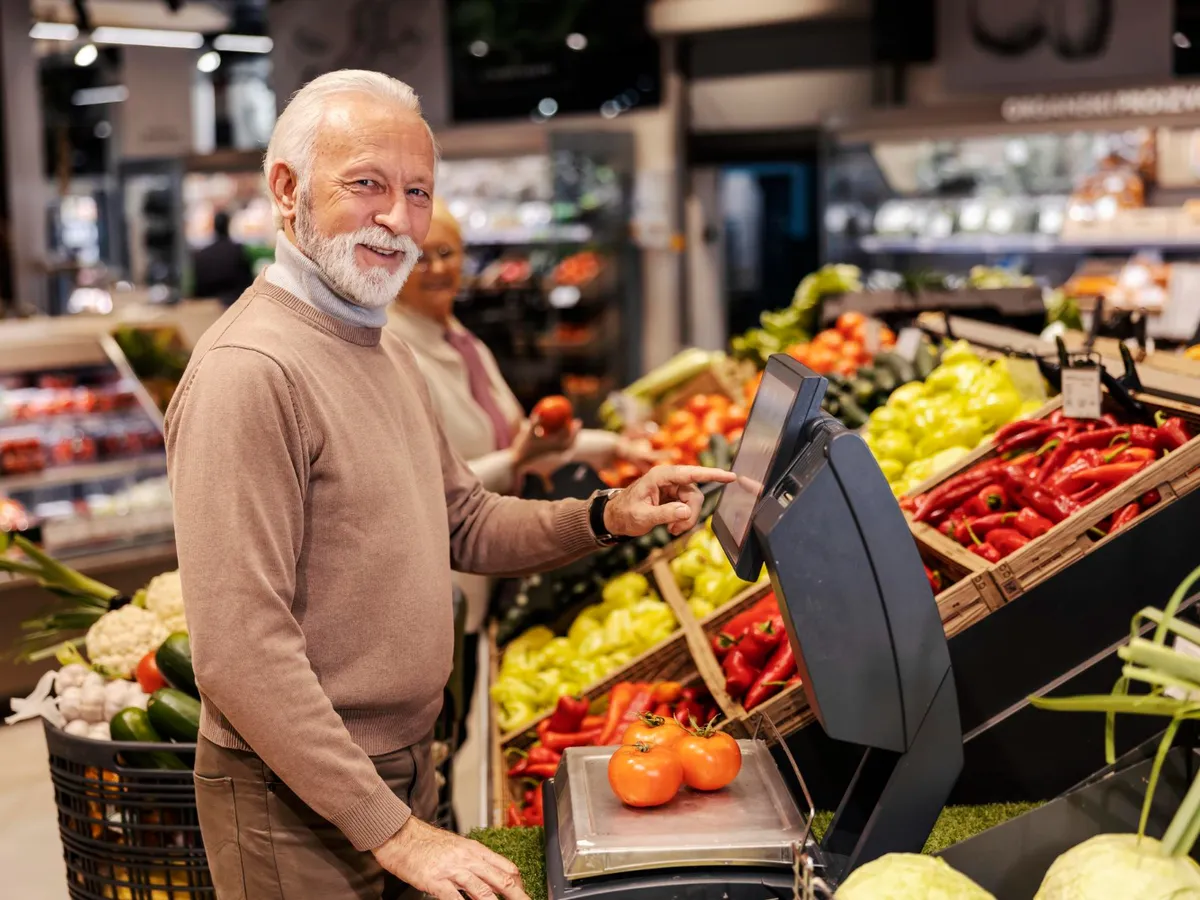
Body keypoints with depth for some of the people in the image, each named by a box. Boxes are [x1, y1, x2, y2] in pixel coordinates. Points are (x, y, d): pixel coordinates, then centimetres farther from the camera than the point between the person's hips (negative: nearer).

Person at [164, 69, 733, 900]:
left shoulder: (389, 356, 9)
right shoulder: (250, 371, -22)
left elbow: (467, 526, 15)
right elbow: (239, 652, -26)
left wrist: (606, 518, -2)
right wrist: (391, 830, -23)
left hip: (404, 770, 8)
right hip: (300, 805, -8)